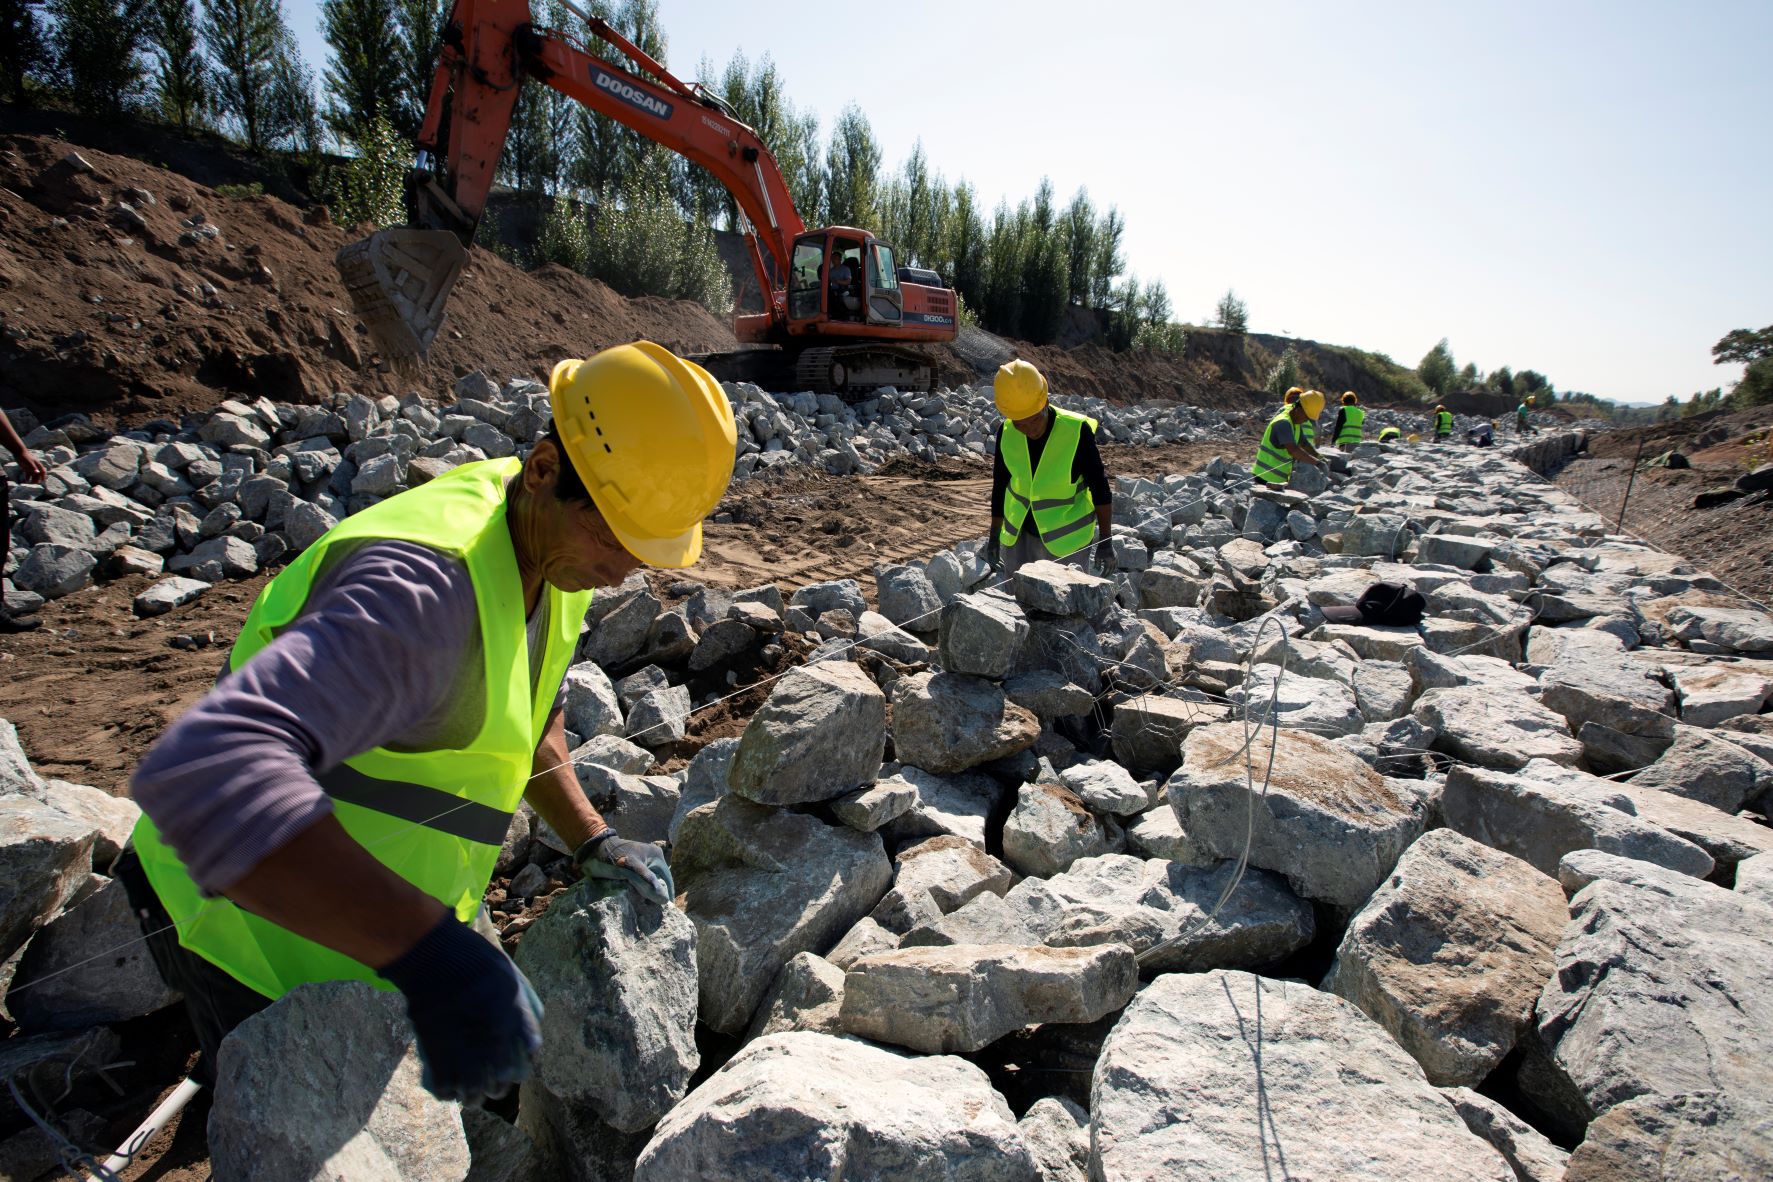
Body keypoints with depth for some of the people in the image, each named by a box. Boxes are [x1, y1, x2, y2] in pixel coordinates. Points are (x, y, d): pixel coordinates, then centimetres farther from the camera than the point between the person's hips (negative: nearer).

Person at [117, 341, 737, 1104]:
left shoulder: (554, 541, -7)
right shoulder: (427, 588, -37)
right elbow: (202, 773, -49)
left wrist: (591, 840, -1)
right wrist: (428, 950, -56)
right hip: (269, 926, -8)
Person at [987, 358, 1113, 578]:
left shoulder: (1076, 431, -19)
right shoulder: (1006, 433, -7)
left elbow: (1100, 488, -11)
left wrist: (1105, 541, -9)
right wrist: (994, 536, 14)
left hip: (1067, 540, -4)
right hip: (1019, 537, 4)